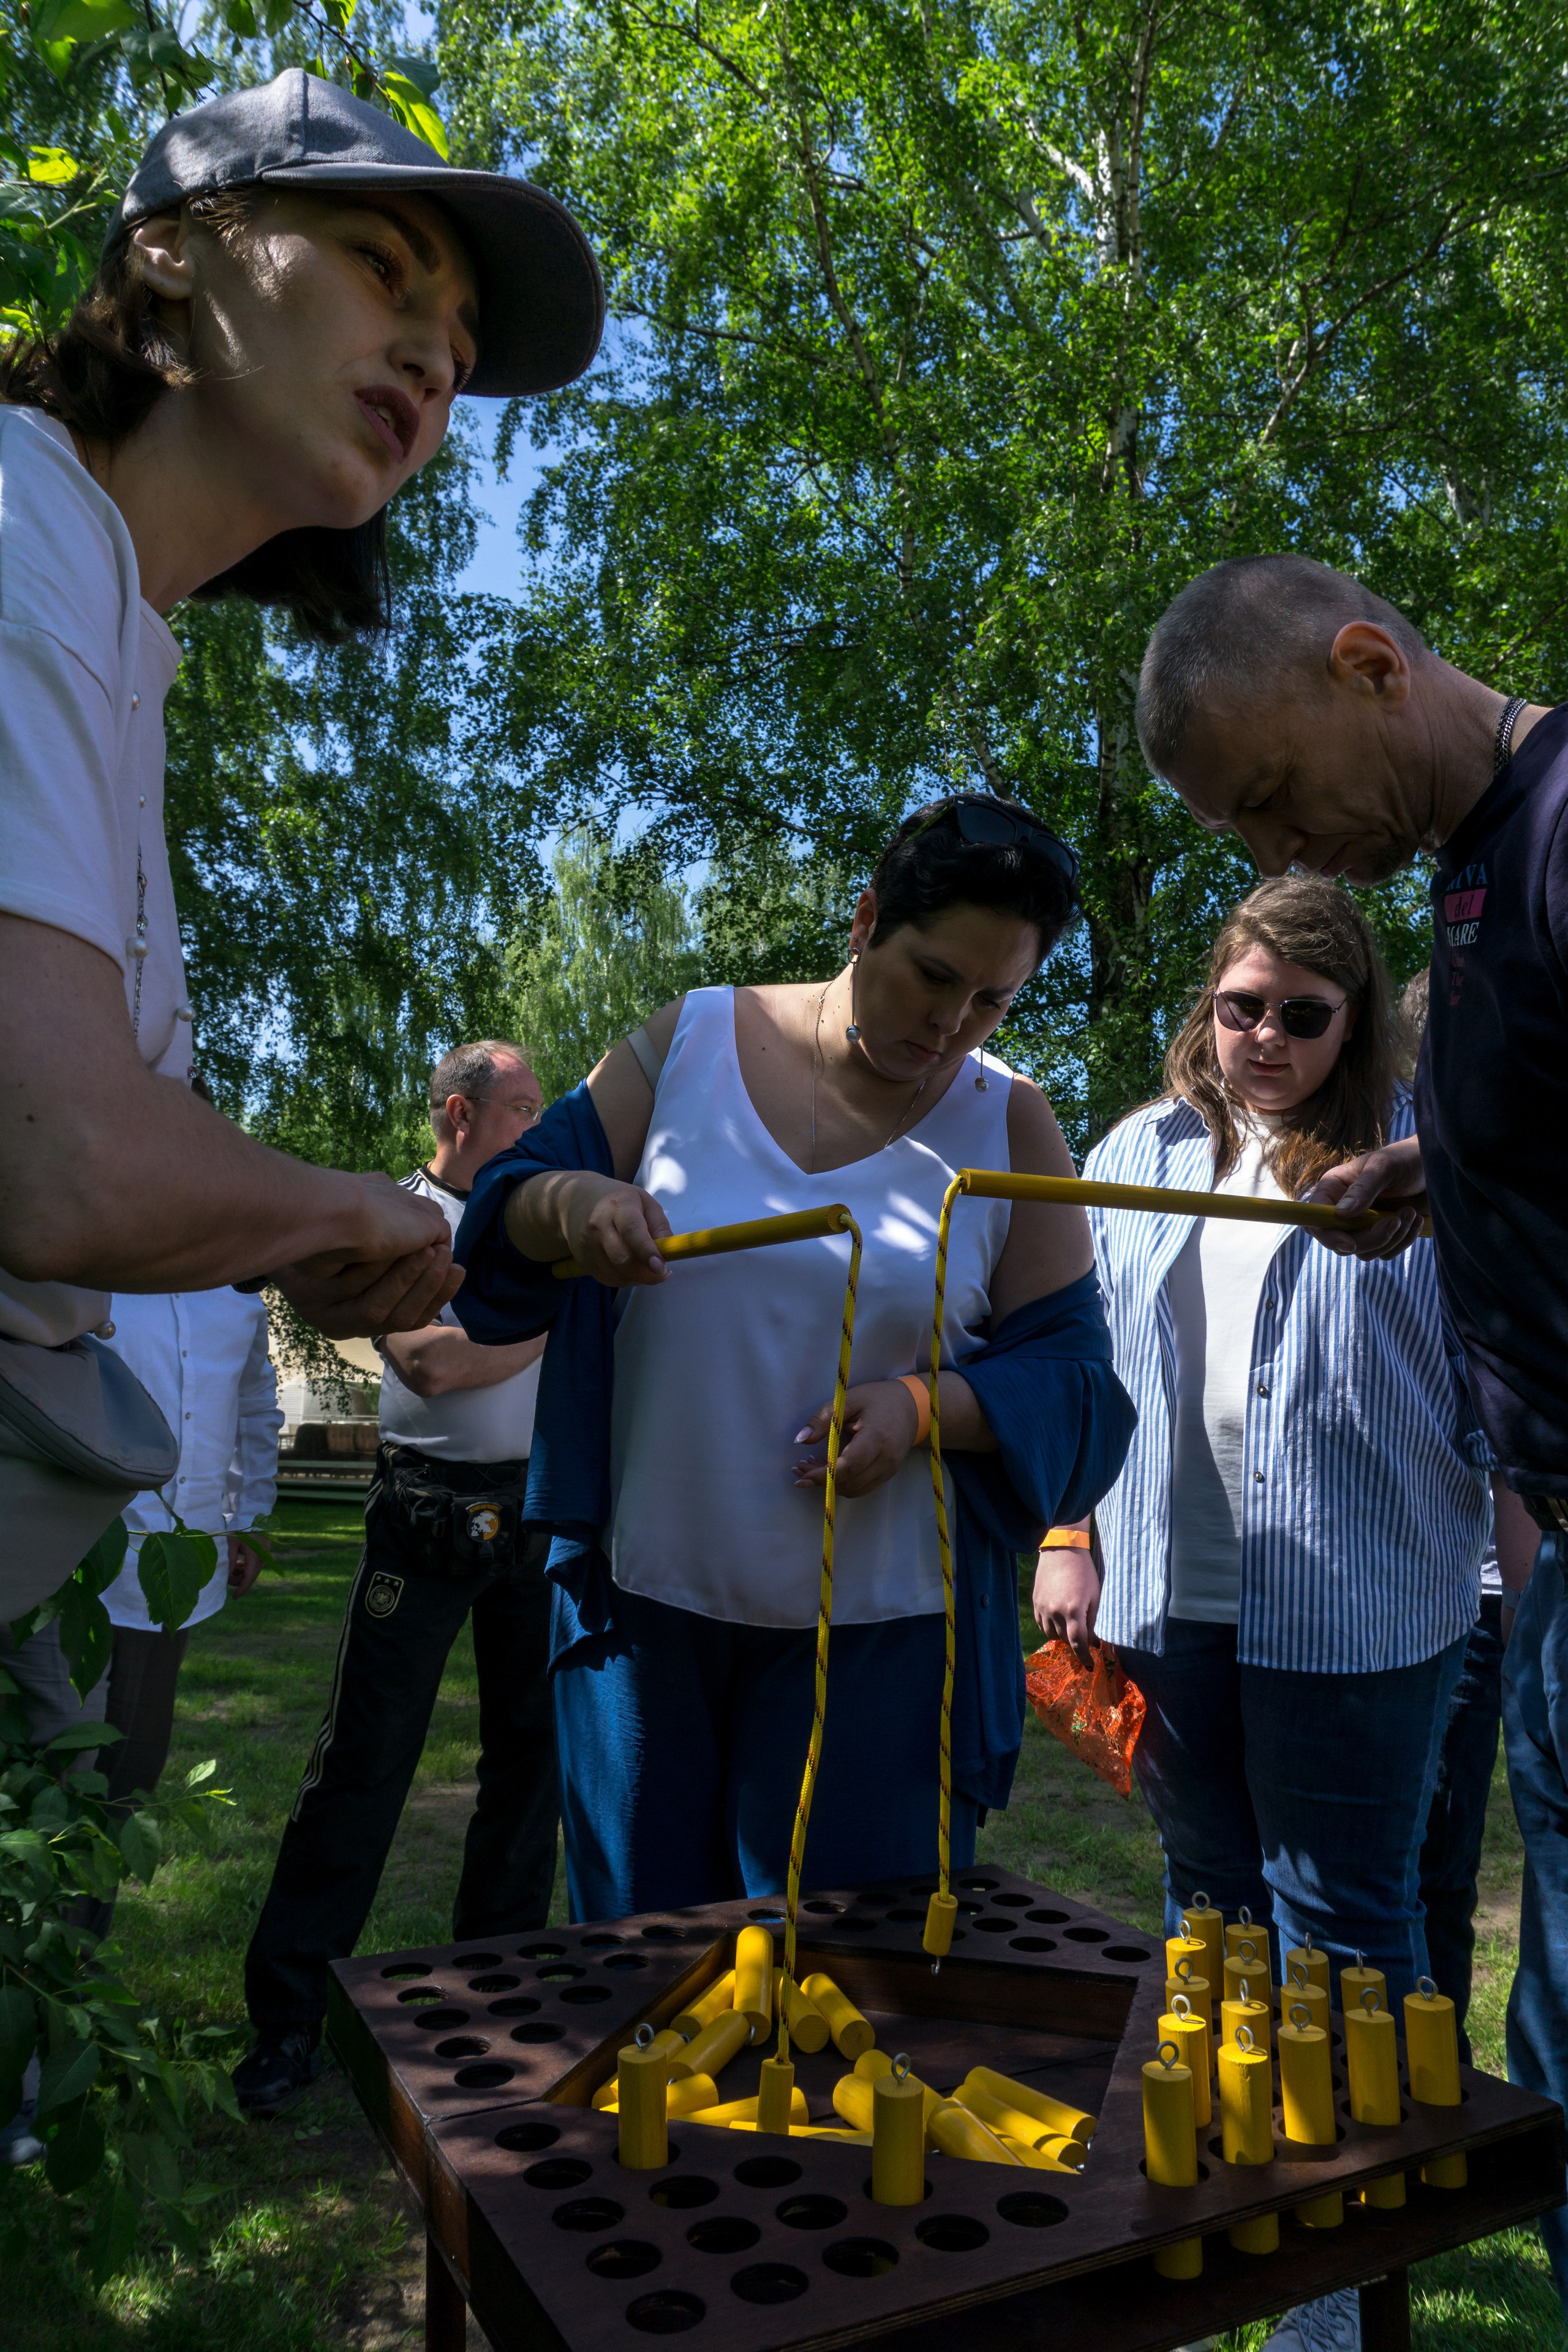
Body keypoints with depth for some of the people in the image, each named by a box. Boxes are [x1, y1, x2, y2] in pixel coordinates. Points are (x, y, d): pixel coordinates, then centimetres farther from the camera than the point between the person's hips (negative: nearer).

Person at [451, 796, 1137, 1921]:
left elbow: (1072, 1383, 0)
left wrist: (923, 1408, -18)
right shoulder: (692, 1038, -1)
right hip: (645, 1594, 2)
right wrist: (570, 1202, -22)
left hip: (875, 1631, -1)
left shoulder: (1011, 1128, -2)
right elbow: (499, 1214, 1)